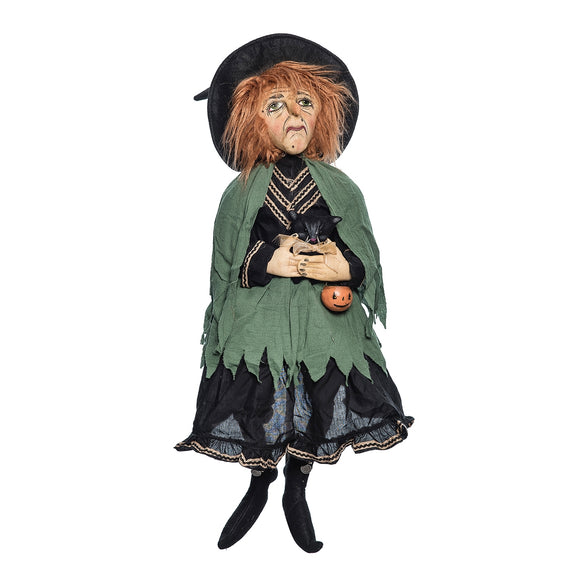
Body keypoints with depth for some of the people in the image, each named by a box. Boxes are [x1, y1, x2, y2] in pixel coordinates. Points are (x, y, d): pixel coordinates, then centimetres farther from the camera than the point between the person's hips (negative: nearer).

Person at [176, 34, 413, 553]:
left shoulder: (340, 188, 4)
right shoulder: (242, 191, 2)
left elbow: (368, 264, 4)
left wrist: (343, 266, -18)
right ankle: (259, 488, 37)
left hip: (326, 320, 1)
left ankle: (296, 496, 37)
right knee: (259, 414, 4)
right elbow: (226, 267, 1)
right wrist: (269, 261, -17)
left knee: (315, 418, 8)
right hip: (258, 321, -1)